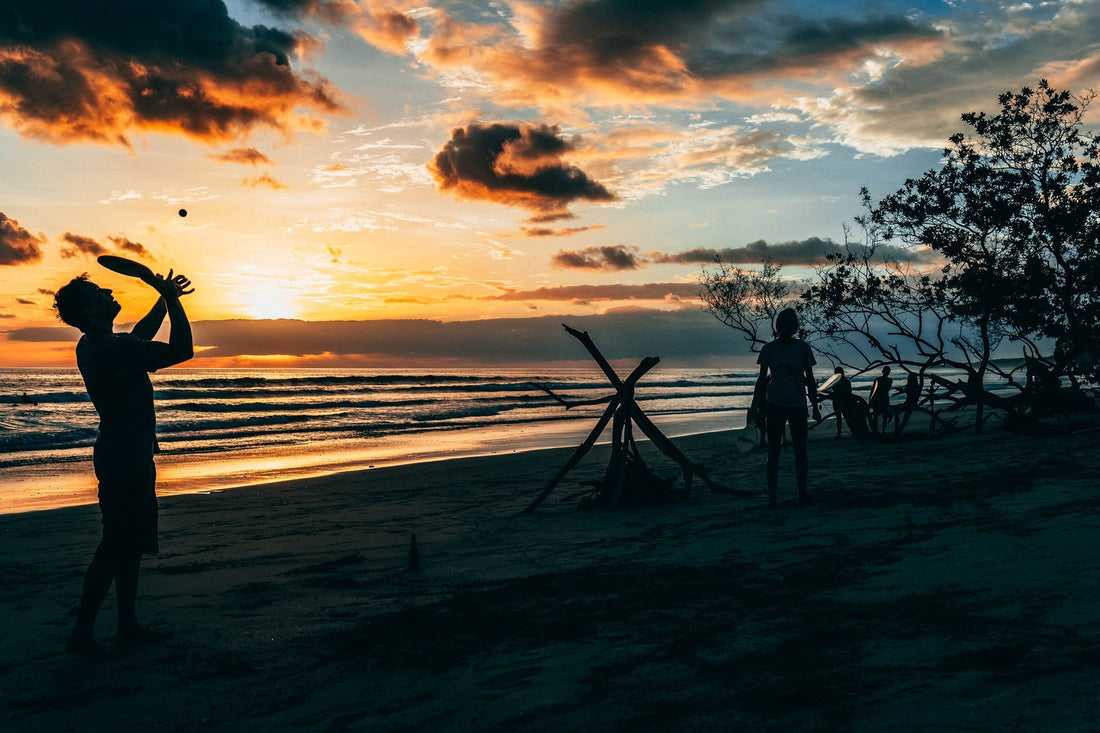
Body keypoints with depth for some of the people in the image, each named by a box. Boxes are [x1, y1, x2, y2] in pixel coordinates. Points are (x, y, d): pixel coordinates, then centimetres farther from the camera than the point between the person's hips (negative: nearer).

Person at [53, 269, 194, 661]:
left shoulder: (95, 346, 11)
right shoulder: (111, 349, -22)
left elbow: (140, 335, 31)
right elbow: (181, 350, -23)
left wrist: (165, 298, 28)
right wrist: (172, 299, -12)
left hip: (129, 458, 10)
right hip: (124, 462, -10)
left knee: (132, 544, 15)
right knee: (116, 547, -4)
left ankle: (128, 625, 23)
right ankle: (82, 632, 5)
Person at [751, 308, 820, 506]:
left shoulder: (803, 348, 2)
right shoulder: (769, 348, 3)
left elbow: (810, 379, 7)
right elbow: (762, 378, 7)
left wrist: (815, 406, 5)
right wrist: (755, 406, 4)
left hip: (797, 404, 0)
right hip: (774, 404, 0)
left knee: (800, 451, 2)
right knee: (773, 451, 0)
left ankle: (802, 491, 13)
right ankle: (772, 494, 5)